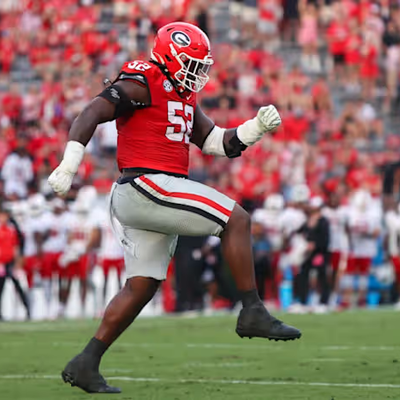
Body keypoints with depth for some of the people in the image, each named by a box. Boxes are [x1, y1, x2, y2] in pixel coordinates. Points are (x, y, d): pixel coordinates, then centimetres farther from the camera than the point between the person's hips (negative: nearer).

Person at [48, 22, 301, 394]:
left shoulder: (184, 98, 21)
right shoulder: (142, 84, -7)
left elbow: (220, 143, 22)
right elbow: (91, 114, -15)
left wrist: (256, 126, 6)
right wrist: (68, 167, -23)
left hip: (154, 198, 10)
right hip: (148, 185, -10)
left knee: (142, 287, 9)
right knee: (236, 220, -8)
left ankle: (85, 364, 10)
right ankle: (253, 313, -6)